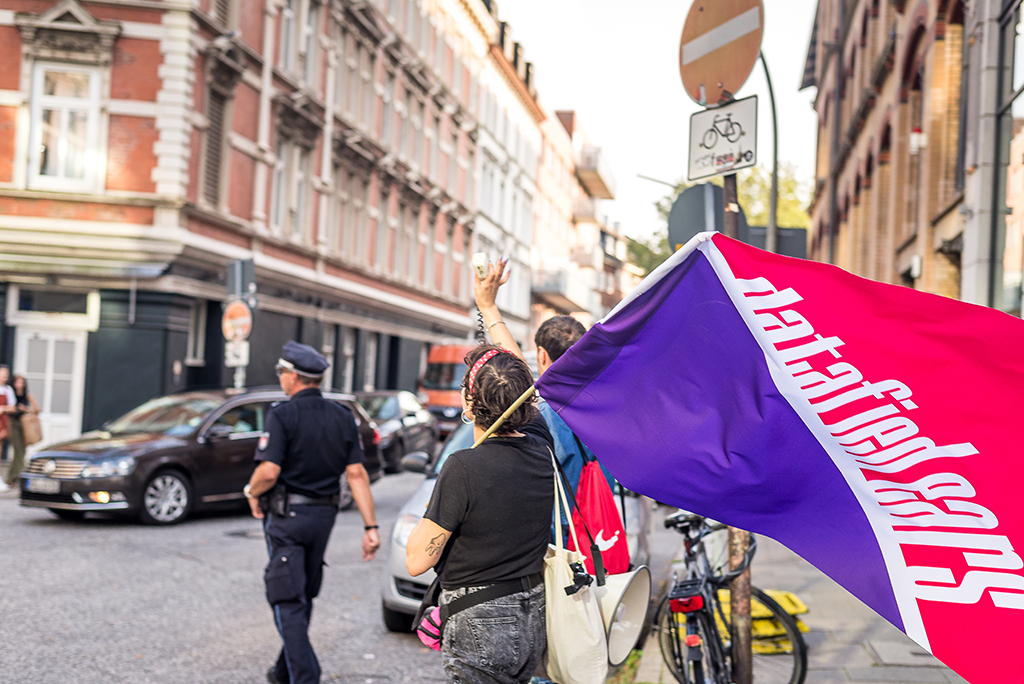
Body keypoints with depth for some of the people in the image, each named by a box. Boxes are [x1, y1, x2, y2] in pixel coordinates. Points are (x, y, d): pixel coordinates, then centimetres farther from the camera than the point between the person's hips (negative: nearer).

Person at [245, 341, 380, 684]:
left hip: (286, 516, -6)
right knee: (304, 597, 20)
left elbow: (269, 471, -21)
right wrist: (371, 526, 0)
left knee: (288, 602, -2)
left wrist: (252, 492, 1)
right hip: (324, 516, 6)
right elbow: (357, 474, 0)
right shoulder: (343, 417, 4)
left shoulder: (282, 414, -13)